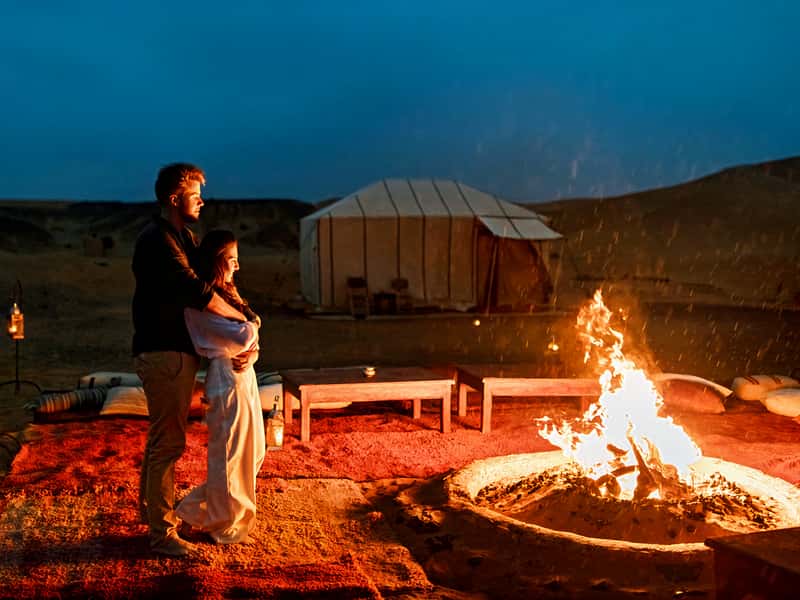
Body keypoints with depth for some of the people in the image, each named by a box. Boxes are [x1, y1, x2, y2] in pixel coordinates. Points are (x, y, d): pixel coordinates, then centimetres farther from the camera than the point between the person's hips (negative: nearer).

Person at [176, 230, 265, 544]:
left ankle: (200, 508, 30)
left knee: (253, 452, 17)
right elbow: (244, 335, -23)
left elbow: (251, 336, 16)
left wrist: (251, 349, -5)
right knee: (229, 454, 4)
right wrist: (252, 325, -3)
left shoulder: (225, 294, 14)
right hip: (228, 378, -10)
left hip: (244, 375, 10)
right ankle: (226, 527, 22)